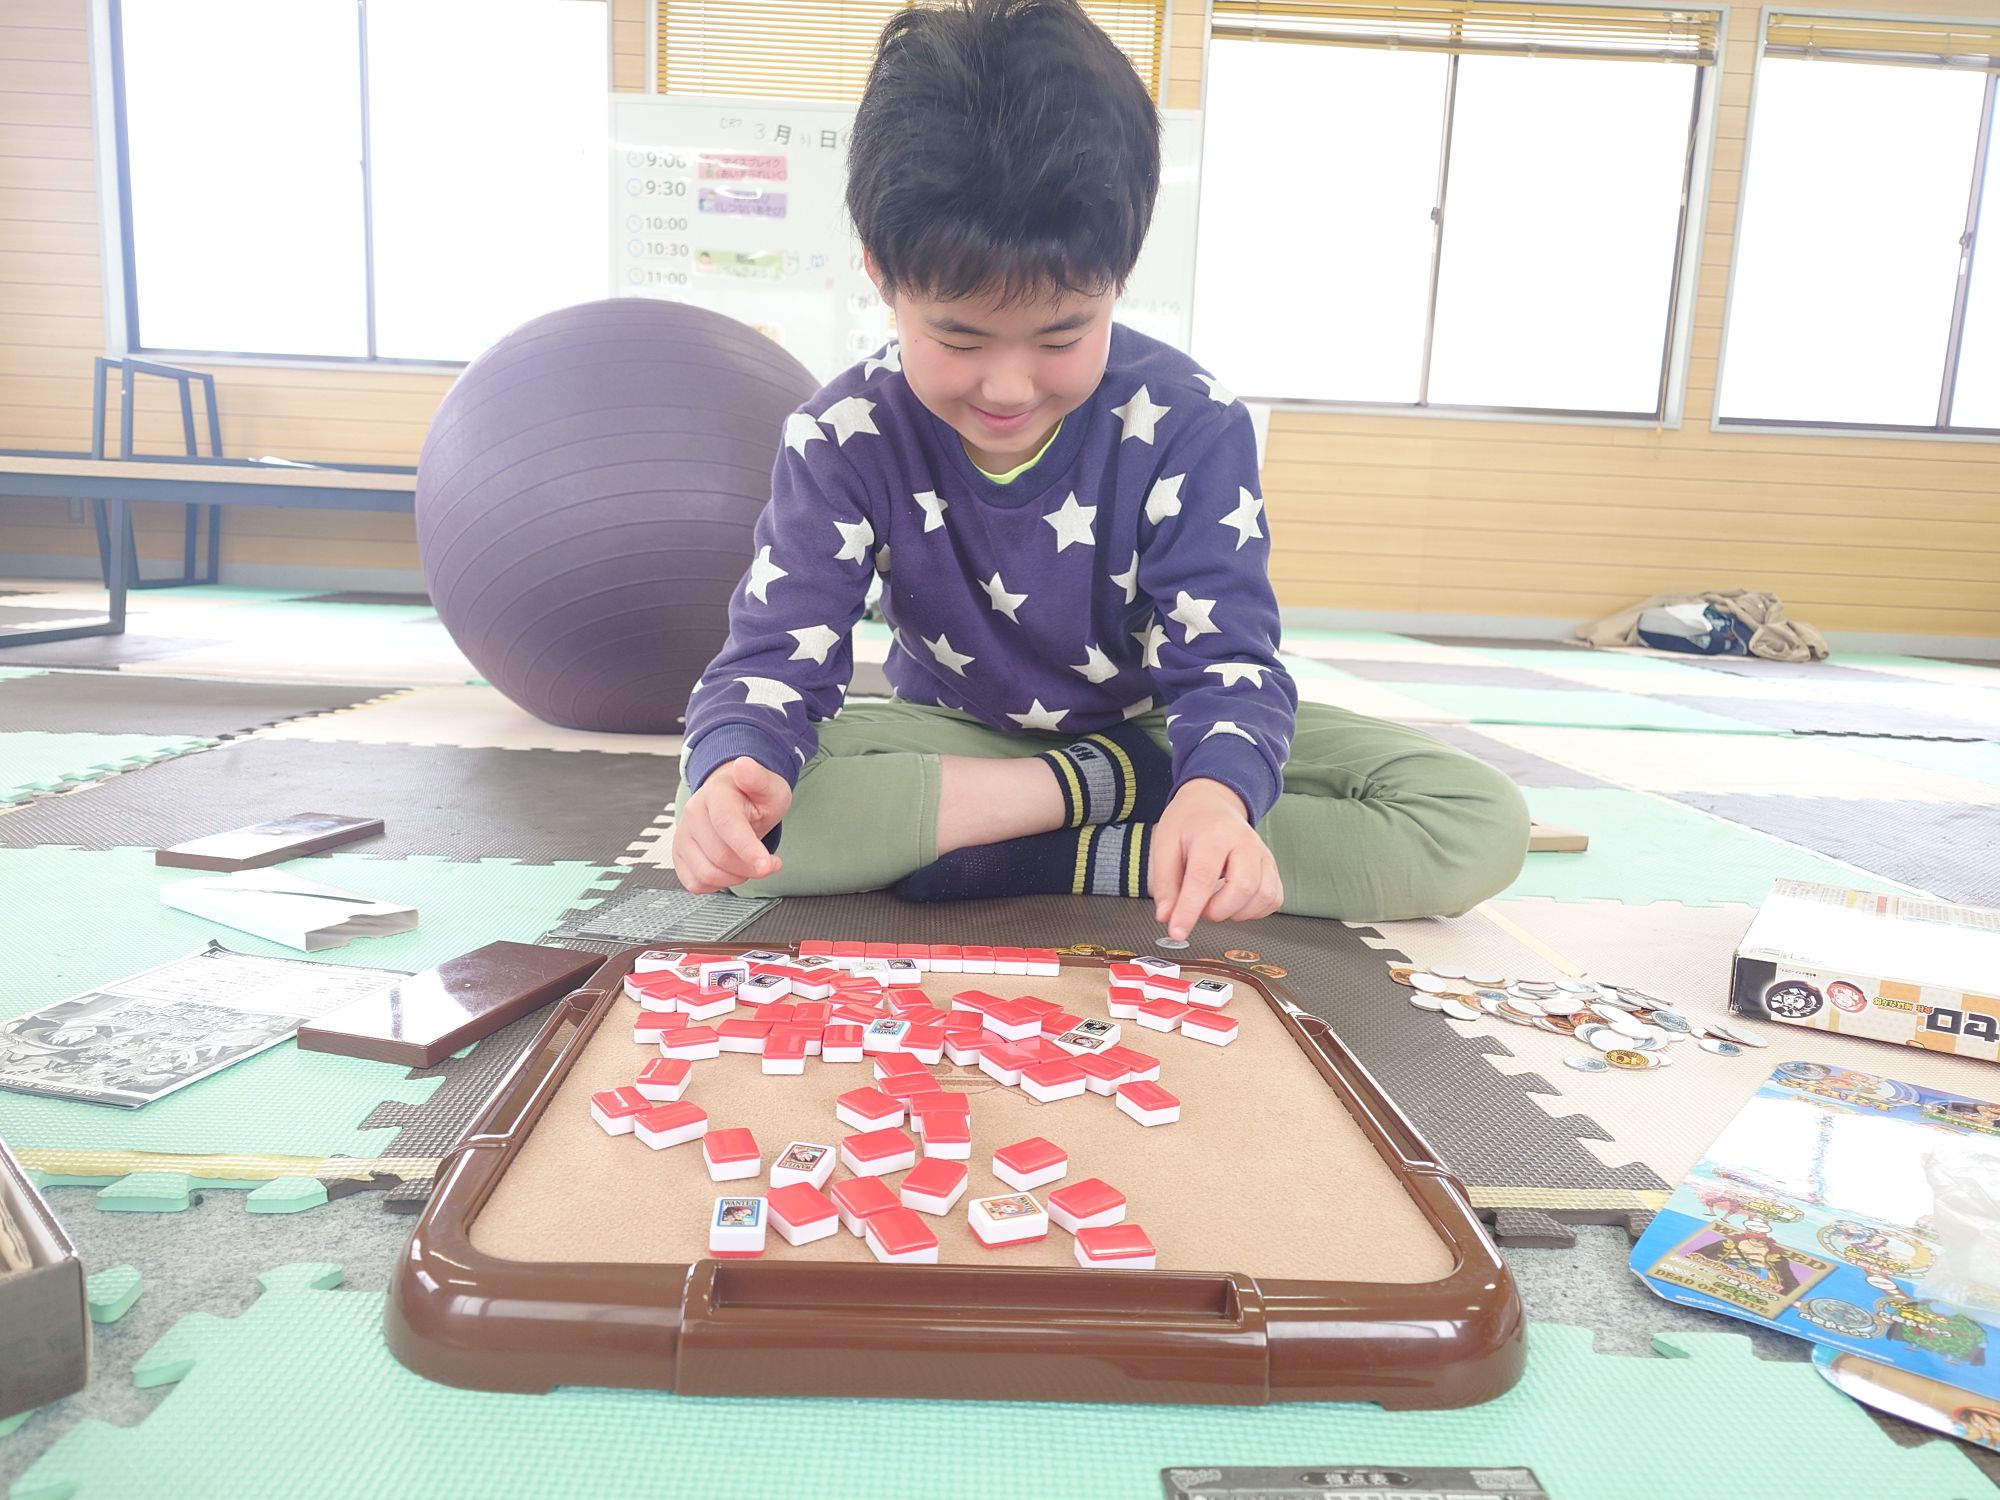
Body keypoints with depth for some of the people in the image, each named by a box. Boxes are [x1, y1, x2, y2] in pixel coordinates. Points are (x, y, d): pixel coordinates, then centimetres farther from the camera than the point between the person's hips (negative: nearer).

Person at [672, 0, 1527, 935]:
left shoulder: (1188, 422, -18)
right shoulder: (843, 438, -15)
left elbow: (1222, 653, -21)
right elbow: (778, 653, -18)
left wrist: (1219, 791, -45)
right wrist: (734, 767, -43)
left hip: (1155, 731, 1)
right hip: (954, 737, 0)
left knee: (1483, 827, -20)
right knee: (738, 812, -31)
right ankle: (1104, 791, -24)